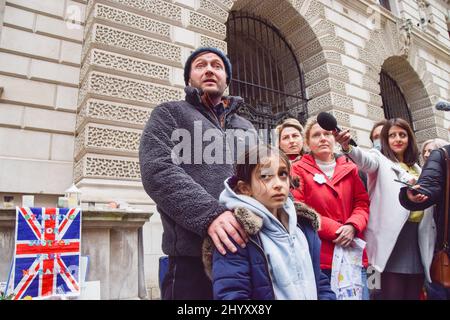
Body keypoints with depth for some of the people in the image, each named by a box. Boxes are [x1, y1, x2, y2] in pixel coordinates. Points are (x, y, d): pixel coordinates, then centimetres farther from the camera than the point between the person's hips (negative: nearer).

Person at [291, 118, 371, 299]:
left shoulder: (350, 168, 12)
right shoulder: (299, 170, -2)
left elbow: (362, 203, 8)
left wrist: (352, 226, -13)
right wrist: (335, 230, -14)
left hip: (353, 254, 4)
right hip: (318, 257, -4)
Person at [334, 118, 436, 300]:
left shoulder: (416, 168, 22)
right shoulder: (381, 160, 4)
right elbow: (365, 160, -21)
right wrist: (347, 146, -42)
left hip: (418, 238, 6)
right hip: (393, 236, -6)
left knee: (414, 294, 9)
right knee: (394, 293, -7)